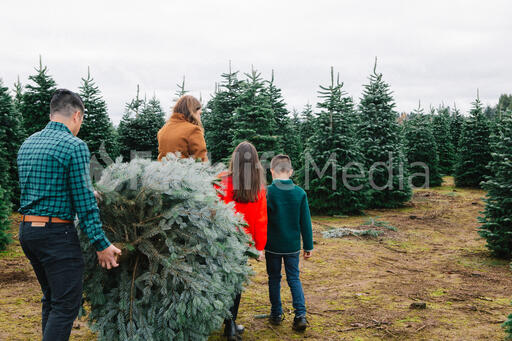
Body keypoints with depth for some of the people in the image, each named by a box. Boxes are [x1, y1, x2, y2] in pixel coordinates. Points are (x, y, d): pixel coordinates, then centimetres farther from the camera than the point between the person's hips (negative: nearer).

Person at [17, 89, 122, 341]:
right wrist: (101, 245, -10)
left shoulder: (27, 144, 12)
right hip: (56, 234, -8)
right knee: (67, 304, -2)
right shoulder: (74, 146, -12)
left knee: (51, 298, 20)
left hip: (26, 230, 9)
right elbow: (84, 202, -15)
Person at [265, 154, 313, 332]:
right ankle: (300, 315, 1)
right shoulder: (300, 193, -5)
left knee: (274, 279, 14)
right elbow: (305, 222, 0)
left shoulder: (266, 192, -12)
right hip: (293, 246, 2)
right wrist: (308, 246, 8)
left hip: (272, 246, -2)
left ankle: (276, 314, 22)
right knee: (294, 279, 11)